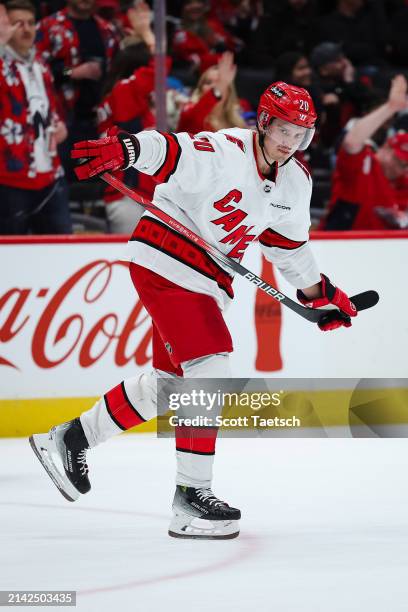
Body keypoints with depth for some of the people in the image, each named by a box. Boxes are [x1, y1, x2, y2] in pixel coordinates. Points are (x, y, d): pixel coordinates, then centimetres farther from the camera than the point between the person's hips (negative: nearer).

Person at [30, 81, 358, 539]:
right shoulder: (225, 151, -19)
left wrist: (321, 293, 20)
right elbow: (166, 150, -32)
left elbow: (288, 245, 20)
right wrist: (122, 149, -51)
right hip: (164, 263, -9)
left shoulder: (295, 184, 7)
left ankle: (71, 439, 33)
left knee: (167, 381, 17)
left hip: (203, 281, 9)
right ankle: (191, 494, -13)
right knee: (209, 374, -17)